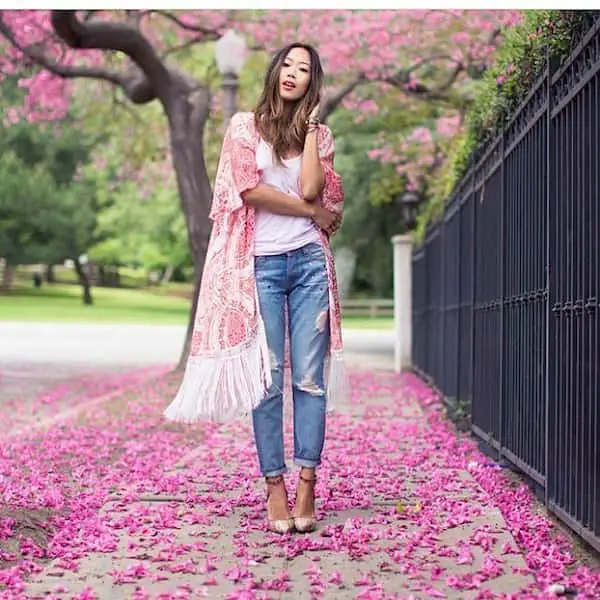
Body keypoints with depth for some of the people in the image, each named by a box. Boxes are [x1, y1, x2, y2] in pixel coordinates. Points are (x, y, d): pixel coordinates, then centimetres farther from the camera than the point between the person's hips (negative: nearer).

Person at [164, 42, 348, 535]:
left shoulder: (320, 135, 14)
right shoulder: (246, 125, 8)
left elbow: (311, 189, -4)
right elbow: (249, 189, -7)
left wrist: (310, 126, 2)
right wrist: (314, 212, -2)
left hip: (310, 261, 2)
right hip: (261, 263, -2)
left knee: (310, 377, -4)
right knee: (268, 378, -3)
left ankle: (306, 485, -1)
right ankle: (275, 485, 2)